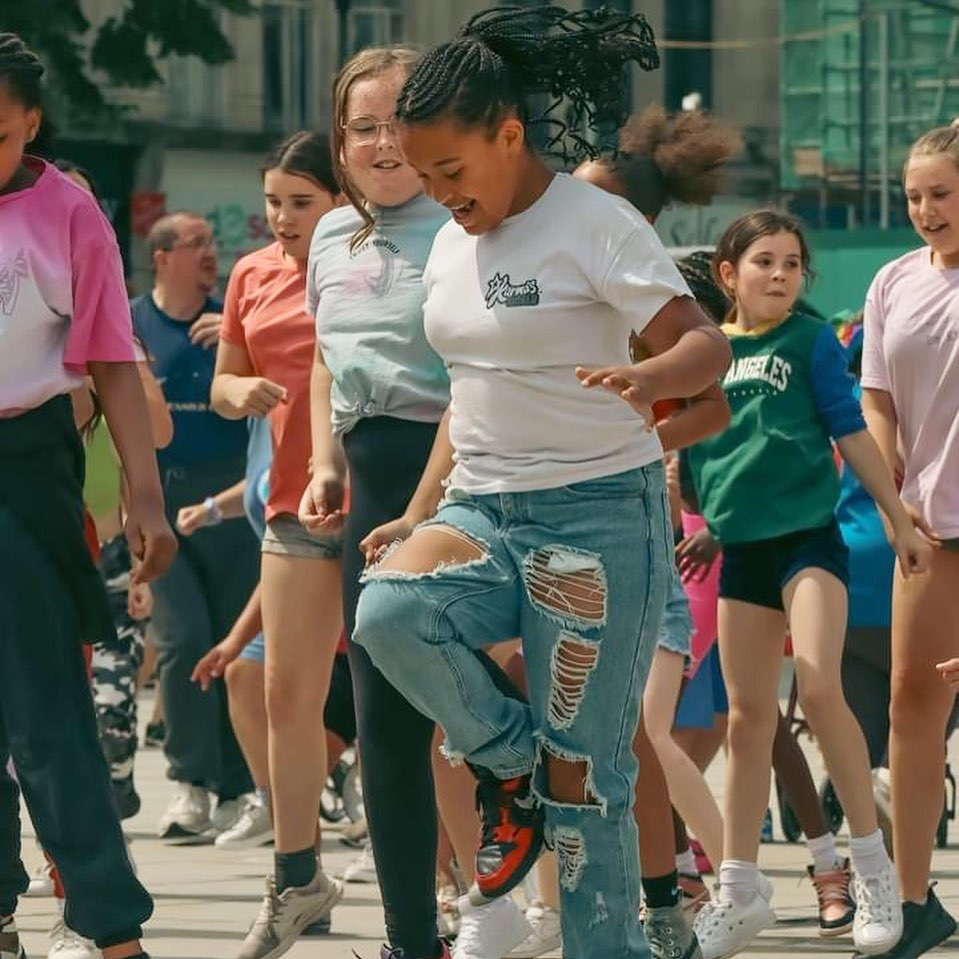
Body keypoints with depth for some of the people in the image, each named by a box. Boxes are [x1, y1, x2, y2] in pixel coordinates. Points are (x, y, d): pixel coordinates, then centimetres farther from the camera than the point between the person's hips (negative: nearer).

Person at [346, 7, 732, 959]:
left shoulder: (595, 226, -11)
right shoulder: (453, 244, 11)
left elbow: (706, 344, -20)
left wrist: (645, 377, -42)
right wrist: (419, 513, 15)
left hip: (597, 515, -6)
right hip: (483, 509, 6)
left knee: (583, 772, -7)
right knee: (388, 611, -26)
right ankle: (508, 761, -2)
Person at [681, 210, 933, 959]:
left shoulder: (811, 341, -1)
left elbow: (851, 434, 2)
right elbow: (678, 445, 17)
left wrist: (900, 521, 4)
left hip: (808, 535, -4)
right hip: (742, 549, 4)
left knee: (819, 687, -21)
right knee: (748, 718, 8)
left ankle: (874, 869, -10)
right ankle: (739, 891, 15)